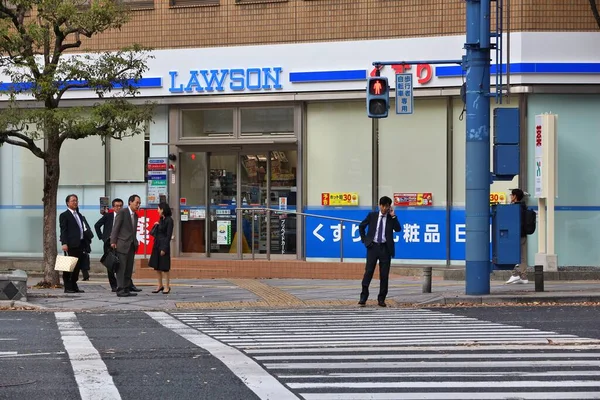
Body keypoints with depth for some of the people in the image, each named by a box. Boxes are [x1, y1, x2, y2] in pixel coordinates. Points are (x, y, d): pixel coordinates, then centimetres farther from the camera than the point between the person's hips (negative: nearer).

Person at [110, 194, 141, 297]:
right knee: (121, 268, -7)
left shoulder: (135, 215, 16)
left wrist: (136, 242, 8)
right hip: (122, 245, -8)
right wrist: (113, 242, -14)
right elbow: (115, 227, -10)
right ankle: (120, 290, -7)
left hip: (131, 246, 8)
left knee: (129, 269, 8)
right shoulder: (122, 212, -7)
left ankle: (126, 289, 12)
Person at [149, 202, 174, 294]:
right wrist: (156, 225, -1)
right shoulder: (161, 219, 12)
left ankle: (167, 287, 5)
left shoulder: (169, 220, -12)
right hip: (157, 244, 8)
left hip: (163, 245, -8)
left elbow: (169, 235, -15)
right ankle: (160, 285, 18)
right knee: (156, 266, 10)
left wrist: (164, 248, -18)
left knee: (164, 267, -3)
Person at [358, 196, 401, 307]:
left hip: (385, 248, 1)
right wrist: (364, 239, 6)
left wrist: (393, 216, -13)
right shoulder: (372, 215, 6)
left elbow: (398, 229, -9)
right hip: (373, 246, -1)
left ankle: (381, 299, 8)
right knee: (368, 271, -7)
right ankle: (363, 297, -5)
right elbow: (361, 226, 16)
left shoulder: (391, 218, 6)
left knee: (384, 274, 2)